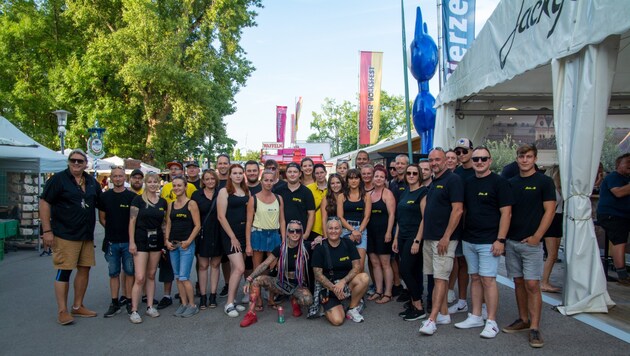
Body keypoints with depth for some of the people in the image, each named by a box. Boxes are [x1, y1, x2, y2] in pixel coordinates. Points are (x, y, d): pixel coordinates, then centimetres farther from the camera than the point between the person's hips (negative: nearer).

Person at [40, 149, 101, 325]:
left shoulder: (92, 182, 11)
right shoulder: (58, 179, -6)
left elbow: (100, 203, 22)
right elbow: (44, 203, -10)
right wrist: (47, 230, -14)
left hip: (87, 235, 6)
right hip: (65, 235, -6)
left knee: (84, 269, 10)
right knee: (64, 271, -2)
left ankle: (78, 306, 23)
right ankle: (62, 311, 8)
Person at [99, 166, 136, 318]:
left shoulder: (133, 196, -1)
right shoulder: (105, 196, 5)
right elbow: (102, 219, 11)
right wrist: (113, 230, 2)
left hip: (128, 241, -2)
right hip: (111, 241, 2)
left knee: (130, 272, 5)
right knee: (113, 273, 9)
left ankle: (129, 301, 15)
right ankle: (115, 303, 17)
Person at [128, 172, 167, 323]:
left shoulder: (163, 202, 8)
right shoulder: (138, 200, -5)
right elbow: (132, 221, -6)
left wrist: (165, 242, 10)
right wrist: (131, 242, -11)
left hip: (157, 240, 4)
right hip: (141, 239, -4)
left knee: (151, 275, 12)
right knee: (140, 277, -8)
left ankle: (150, 306, 20)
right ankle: (134, 311, 2)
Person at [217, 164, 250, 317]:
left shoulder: (247, 191, 10)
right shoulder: (224, 191, -5)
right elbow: (221, 216, -10)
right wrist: (233, 237, -12)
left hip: (244, 234, 5)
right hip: (230, 235, -5)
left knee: (235, 269, 11)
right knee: (239, 268, -13)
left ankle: (232, 300, 20)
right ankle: (229, 303, -1)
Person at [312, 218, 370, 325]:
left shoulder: (348, 244, 0)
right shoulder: (320, 248, -5)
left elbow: (357, 267, -8)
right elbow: (318, 275, -8)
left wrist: (343, 281, -22)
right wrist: (333, 288, -20)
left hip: (347, 282, 2)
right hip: (328, 286, -2)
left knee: (364, 277, -29)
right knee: (337, 320, -22)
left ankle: (352, 310, -7)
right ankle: (328, 306, 15)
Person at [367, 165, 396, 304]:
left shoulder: (387, 193, -4)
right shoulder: (369, 194, 12)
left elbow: (391, 214, -10)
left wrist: (388, 232, -16)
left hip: (383, 232, -6)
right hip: (371, 232, 6)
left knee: (385, 263, -2)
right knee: (374, 262, 8)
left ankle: (388, 293, 5)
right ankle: (378, 291, 16)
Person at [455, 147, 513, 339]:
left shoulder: (499, 182, -7)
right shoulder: (467, 183, 11)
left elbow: (506, 212, -10)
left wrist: (500, 240, -16)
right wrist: (461, 235, 11)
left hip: (489, 241, -6)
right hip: (469, 240, 6)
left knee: (488, 279, -5)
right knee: (475, 278, 12)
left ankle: (491, 322, 5)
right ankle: (476, 316, 22)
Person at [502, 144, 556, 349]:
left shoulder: (544, 182, -3)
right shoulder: (511, 183, 10)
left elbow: (550, 210, -7)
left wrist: (536, 237, -13)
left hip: (531, 242, -5)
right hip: (511, 241, 5)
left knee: (532, 285, -6)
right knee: (518, 282, 12)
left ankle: (534, 328, 1)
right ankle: (523, 320, 24)